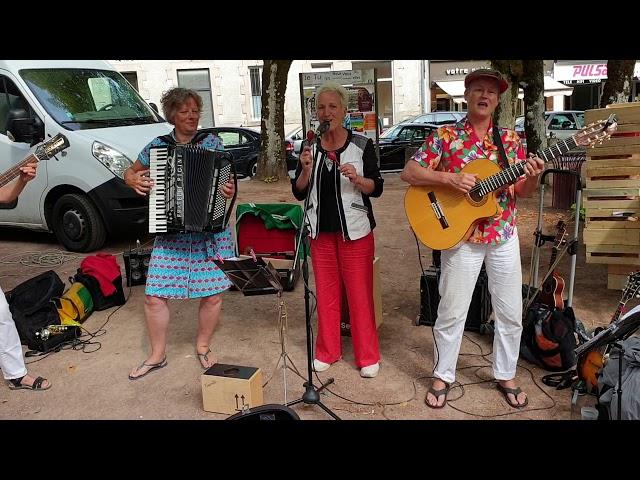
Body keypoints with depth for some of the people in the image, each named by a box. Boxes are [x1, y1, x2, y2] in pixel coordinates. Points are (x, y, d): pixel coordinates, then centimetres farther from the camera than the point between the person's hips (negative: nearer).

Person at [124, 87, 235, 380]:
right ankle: (157, 356, 20)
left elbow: (226, 179, 6)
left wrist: (229, 191, -17)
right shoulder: (157, 146, 5)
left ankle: (203, 348, 28)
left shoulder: (212, 142, 3)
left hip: (211, 229, -1)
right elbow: (130, 173, 18)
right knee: (155, 296, 0)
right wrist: (134, 181, -5)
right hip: (170, 234, 1)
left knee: (213, 293, 4)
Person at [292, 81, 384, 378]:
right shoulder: (310, 147, 5)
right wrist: (306, 169, -13)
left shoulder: (361, 145, -4)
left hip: (355, 230, -3)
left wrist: (357, 178, -24)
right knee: (325, 292, 10)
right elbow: (299, 193, 4)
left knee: (359, 293, 1)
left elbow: (376, 189, -5)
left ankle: (367, 356, 13)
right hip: (321, 230, 3)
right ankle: (327, 351, 24)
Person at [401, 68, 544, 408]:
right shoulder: (445, 136, -3)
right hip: (461, 237, -3)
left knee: (511, 312, 11)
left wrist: (532, 177, -16)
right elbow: (409, 173, -8)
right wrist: (449, 178, -20)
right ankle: (443, 375, 24)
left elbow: (523, 192, 6)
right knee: (452, 312, 6)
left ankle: (505, 375, 30)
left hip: (504, 237, 3)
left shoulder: (511, 140, 5)